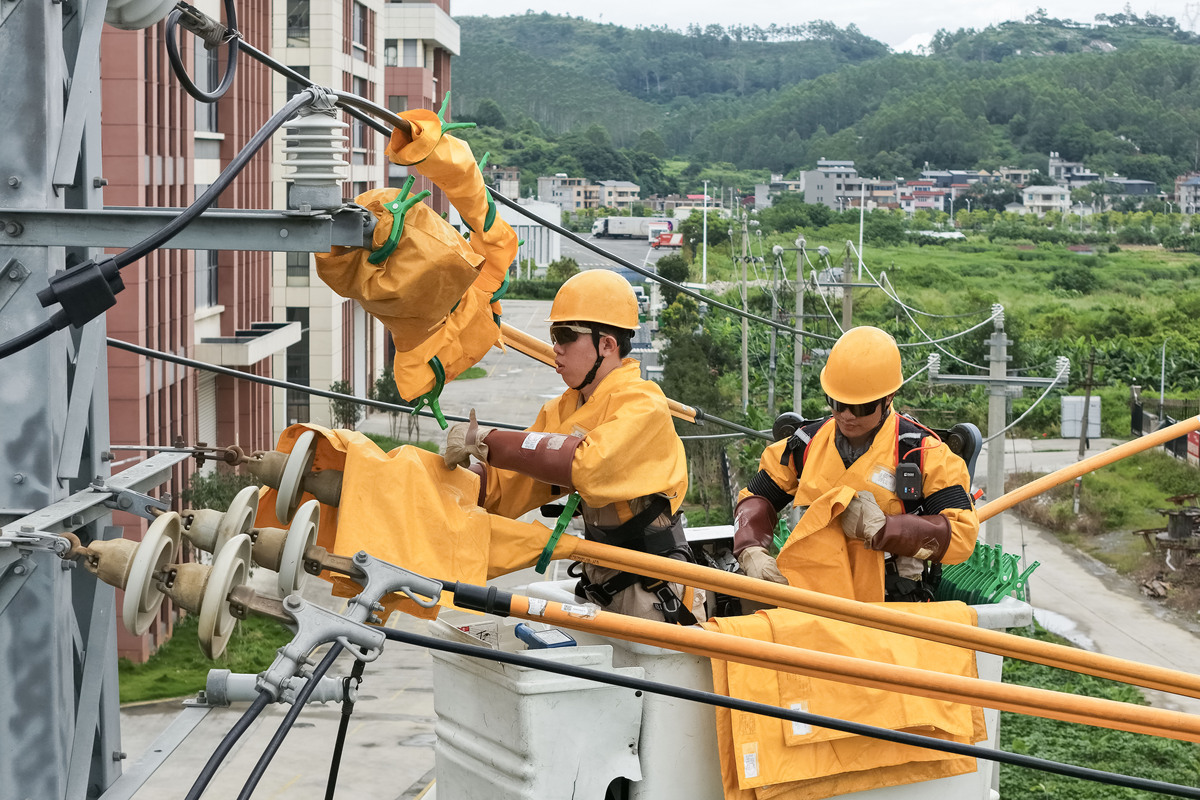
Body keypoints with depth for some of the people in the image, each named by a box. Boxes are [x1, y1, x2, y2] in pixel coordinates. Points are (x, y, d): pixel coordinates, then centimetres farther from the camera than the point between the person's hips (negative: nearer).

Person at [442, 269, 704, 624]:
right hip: (599, 587, 7)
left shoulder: (644, 407, -15)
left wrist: (484, 441, -29)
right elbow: (505, 490, 9)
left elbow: (588, 465, -33)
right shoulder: (561, 411, 10)